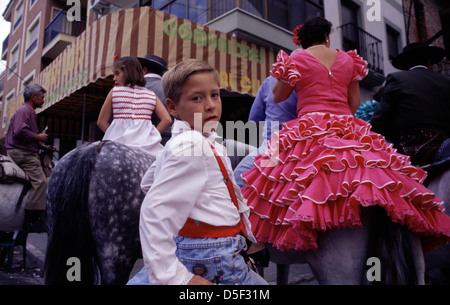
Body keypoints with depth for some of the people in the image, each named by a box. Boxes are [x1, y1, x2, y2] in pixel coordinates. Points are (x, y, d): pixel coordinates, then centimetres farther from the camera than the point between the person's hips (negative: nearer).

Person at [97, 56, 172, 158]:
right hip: (145, 141, 1)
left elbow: (101, 121, 9)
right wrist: (151, 136, 7)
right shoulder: (151, 95, 10)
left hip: (120, 142, -1)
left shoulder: (115, 91, 8)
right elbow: (167, 120, 2)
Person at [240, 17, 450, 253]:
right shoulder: (348, 59, 17)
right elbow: (355, 102, 18)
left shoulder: (296, 59, 6)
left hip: (310, 129, -3)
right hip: (348, 129, 4)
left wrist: (283, 72, 28)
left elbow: (278, 96, 14)